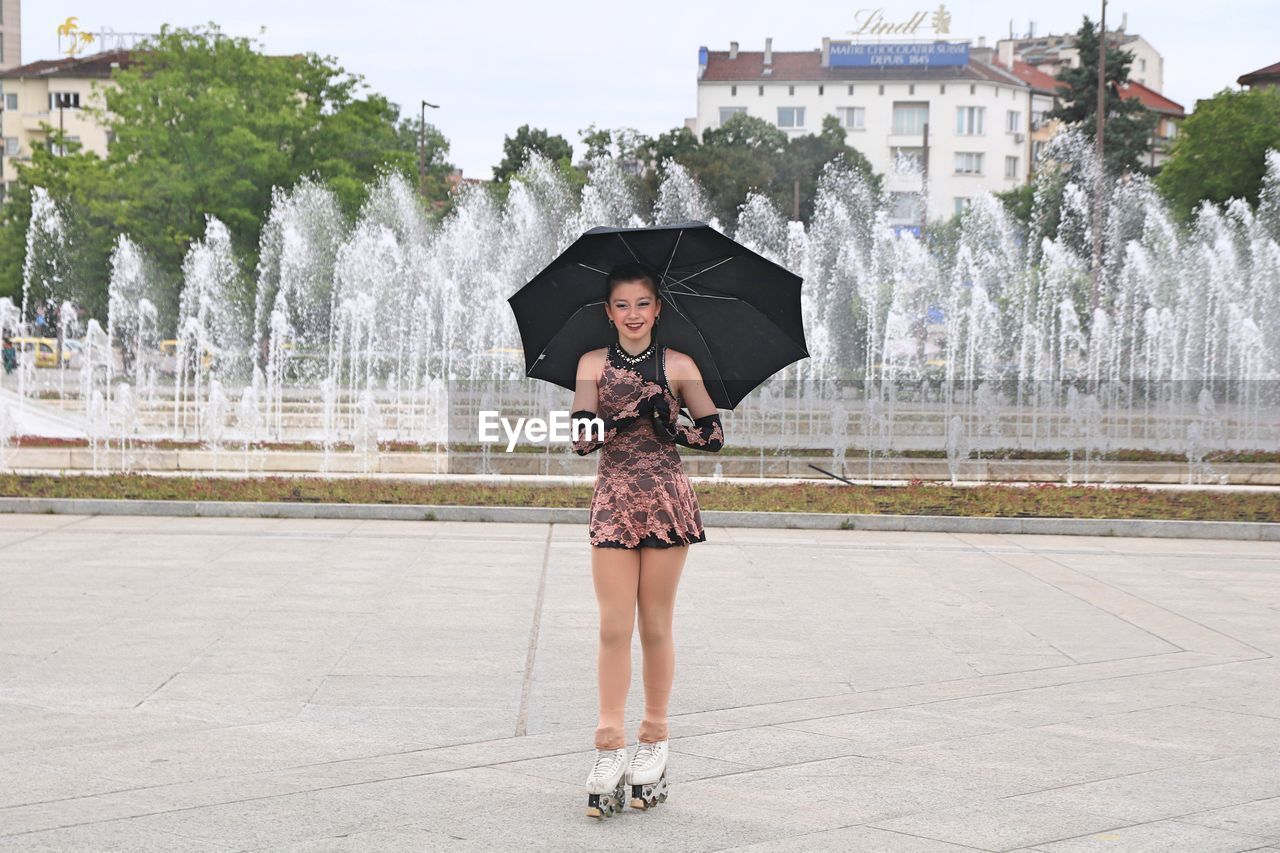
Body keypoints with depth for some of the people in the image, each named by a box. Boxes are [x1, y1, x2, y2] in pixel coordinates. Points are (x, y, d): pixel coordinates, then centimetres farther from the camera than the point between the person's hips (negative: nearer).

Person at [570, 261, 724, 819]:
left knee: (656, 627, 4)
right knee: (614, 627, -3)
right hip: (613, 501, 1)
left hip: (666, 501, -1)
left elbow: (715, 434, 5)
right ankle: (610, 748, -1)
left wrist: (672, 427, -10)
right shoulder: (593, 365, 6)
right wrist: (634, 410, -15)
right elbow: (582, 438, -4)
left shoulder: (678, 367, 5)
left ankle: (654, 744, 14)